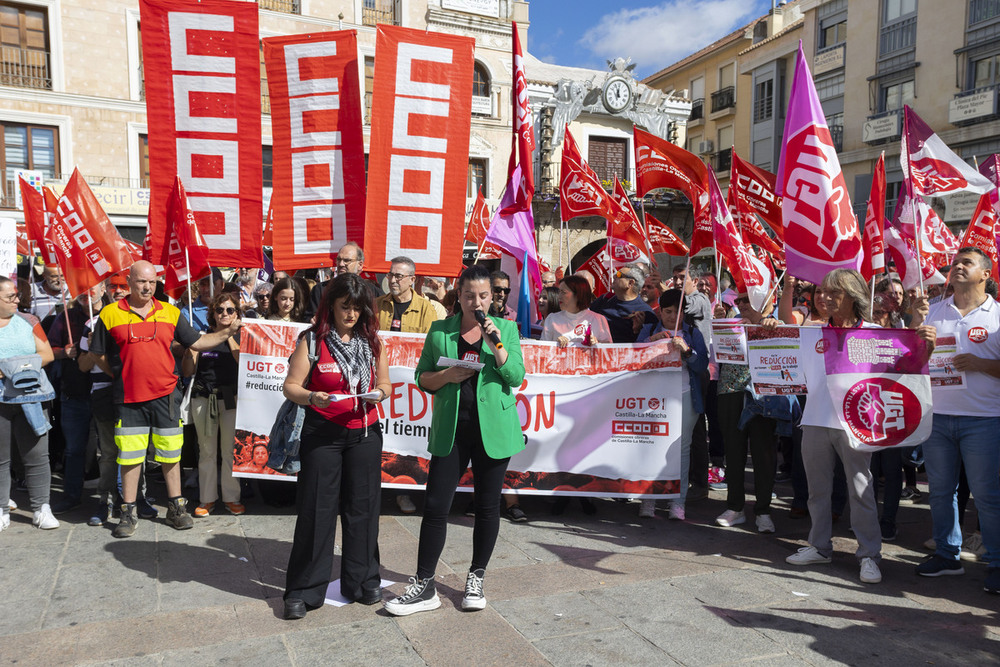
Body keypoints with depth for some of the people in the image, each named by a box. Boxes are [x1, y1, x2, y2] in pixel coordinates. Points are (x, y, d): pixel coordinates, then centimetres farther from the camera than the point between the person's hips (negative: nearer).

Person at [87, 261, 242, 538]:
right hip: (129, 398, -1)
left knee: (170, 454, 8)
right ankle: (128, 513, 19)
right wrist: (120, 375, 4)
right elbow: (98, 355, 9)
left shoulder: (170, 313, 7)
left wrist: (228, 331, 2)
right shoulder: (111, 314, 1)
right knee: (130, 456, 6)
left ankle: (176, 508, 21)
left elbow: (197, 342, 10)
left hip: (166, 395, 2)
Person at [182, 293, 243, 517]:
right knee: (207, 450, 5)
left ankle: (231, 497, 12)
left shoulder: (240, 337, 6)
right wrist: (190, 345, -8)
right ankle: (207, 498, 15)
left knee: (231, 449, 1)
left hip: (230, 398, -1)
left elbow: (244, 362, -14)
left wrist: (230, 335, -9)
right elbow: (187, 371, 6)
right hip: (203, 397, 1)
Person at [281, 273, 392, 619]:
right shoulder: (312, 340, -4)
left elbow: (384, 383, 12)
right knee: (316, 509, 1)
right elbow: (291, 386, -4)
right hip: (322, 434, -3)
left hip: (365, 433, 3)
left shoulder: (372, 341, 6)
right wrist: (311, 397, -24)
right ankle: (304, 590, 14)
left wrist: (378, 393, -10)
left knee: (362, 506, 9)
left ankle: (361, 581, 25)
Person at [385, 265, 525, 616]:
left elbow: (516, 378, -4)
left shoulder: (506, 328, 4)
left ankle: (476, 579, 27)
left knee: (487, 506, 9)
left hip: (493, 429, 0)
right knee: (435, 505, -1)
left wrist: (496, 344, -16)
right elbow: (422, 378, 9)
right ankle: (424, 586, 12)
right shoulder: (440, 330, 7)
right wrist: (447, 376, -11)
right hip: (450, 429, 1)